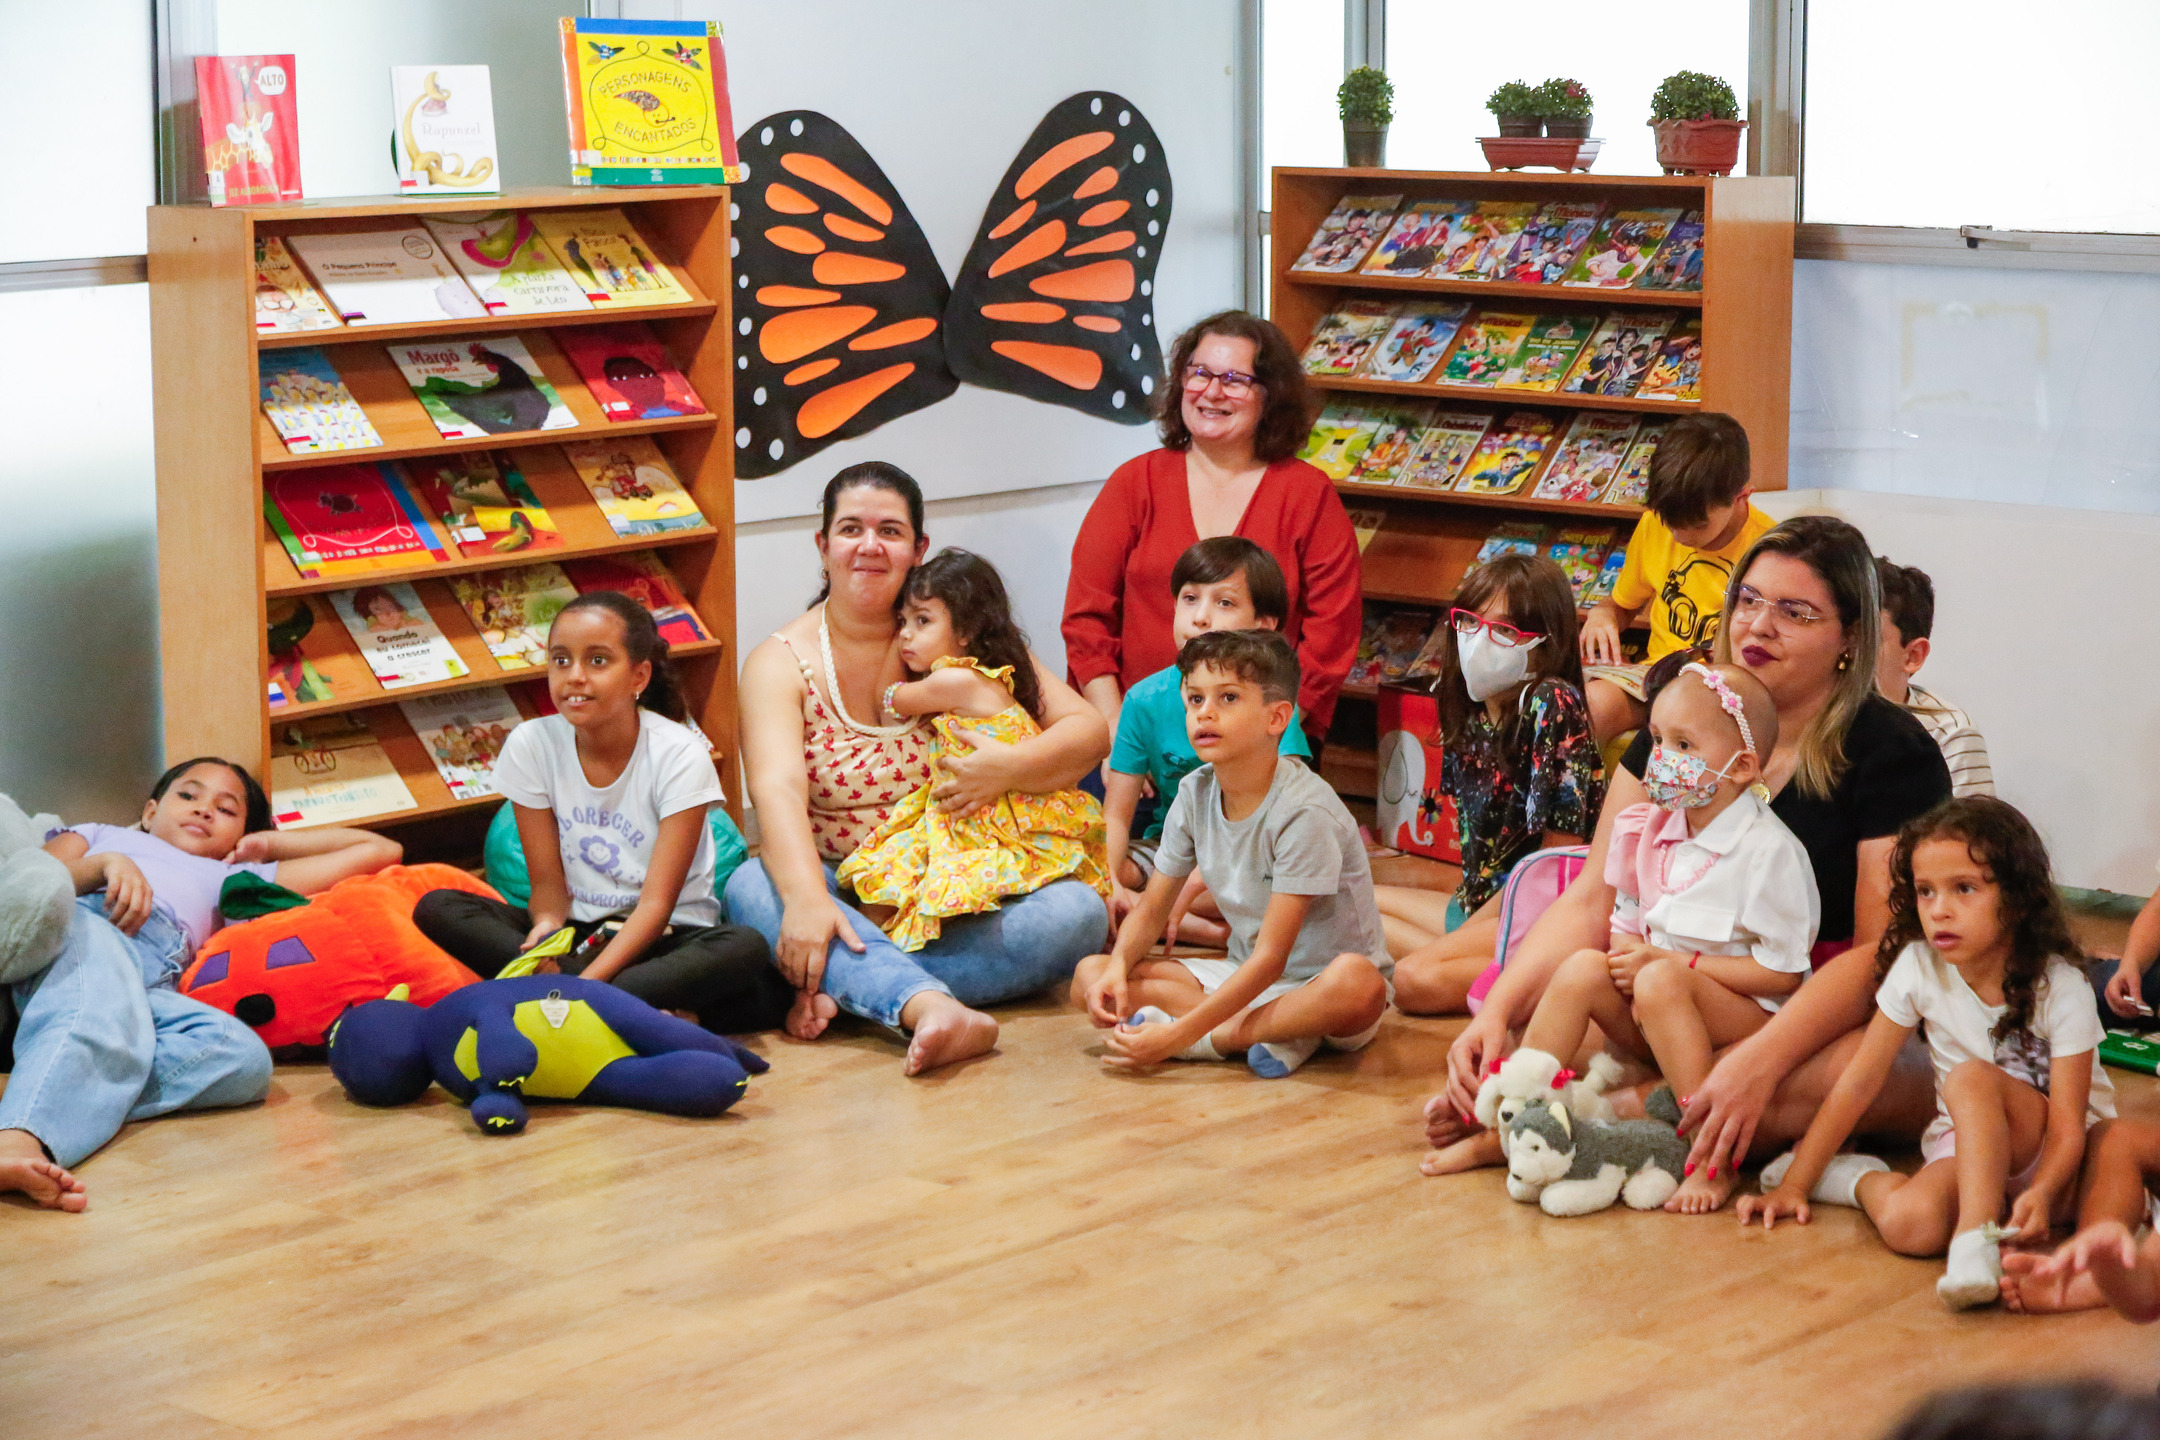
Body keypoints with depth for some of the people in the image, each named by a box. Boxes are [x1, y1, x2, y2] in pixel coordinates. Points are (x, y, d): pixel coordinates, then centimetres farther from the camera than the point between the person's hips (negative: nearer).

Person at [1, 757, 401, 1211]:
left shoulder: (233, 879, 44)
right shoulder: (101, 834, 42)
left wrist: (269, 842, 46)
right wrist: (104, 865, 2)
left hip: (154, 983, 2)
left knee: (245, 1057, -30)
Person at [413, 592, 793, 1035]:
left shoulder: (679, 754, -14)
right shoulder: (531, 746, -5)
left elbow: (657, 903, -18)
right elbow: (548, 881, -2)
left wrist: (587, 982, -32)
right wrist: (547, 927, -27)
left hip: (665, 936, -3)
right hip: (576, 932, 4)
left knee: (746, 949, -35)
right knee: (436, 909, -21)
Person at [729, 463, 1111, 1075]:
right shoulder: (780, 663, 0)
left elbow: (1089, 729, 0)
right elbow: (778, 789, -18)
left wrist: (1009, 767, -22)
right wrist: (806, 900, -37)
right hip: (843, 899, -1)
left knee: (1078, 913, -26)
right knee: (752, 887, -32)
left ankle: (841, 989, -30)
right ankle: (934, 1007, -54)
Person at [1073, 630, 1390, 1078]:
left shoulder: (1303, 811, -23)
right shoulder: (1195, 794, -3)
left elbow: (1270, 958, -26)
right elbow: (1153, 906, 8)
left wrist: (1178, 1034, -32)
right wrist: (1117, 968, -14)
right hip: (1244, 978, 6)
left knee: (1358, 984, -42)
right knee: (1089, 977, -11)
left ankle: (1212, 1038, -23)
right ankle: (1282, 1034, -21)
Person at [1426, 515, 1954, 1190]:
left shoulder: (1895, 756, -8)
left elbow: (1880, 951, -16)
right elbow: (1594, 898, 0)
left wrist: (1760, 1061, -31)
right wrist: (1495, 1014, -17)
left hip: (1840, 1018, -3)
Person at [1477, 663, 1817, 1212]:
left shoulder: (1769, 849, -14)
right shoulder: (1655, 833, 8)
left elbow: (1782, 973, -16)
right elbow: (1628, 925, 20)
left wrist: (1665, 962, -18)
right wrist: (1628, 952, -5)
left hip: (1748, 1018, -7)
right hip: (1662, 1023, 7)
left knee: (1662, 980, -33)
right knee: (1584, 968, -16)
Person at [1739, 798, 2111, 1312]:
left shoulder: (2060, 989, -16)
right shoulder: (1918, 967, -8)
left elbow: (2068, 1125, -19)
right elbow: (1859, 1082, -4)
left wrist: (2041, 1193, -41)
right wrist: (1793, 1185, -6)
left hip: (2048, 1155, -3)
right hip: (1964, 1146, 3)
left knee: (1971, 1078, -35)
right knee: (1908, 1225, -32)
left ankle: (1976, 1242, -38)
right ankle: (1863, 1179, -1)